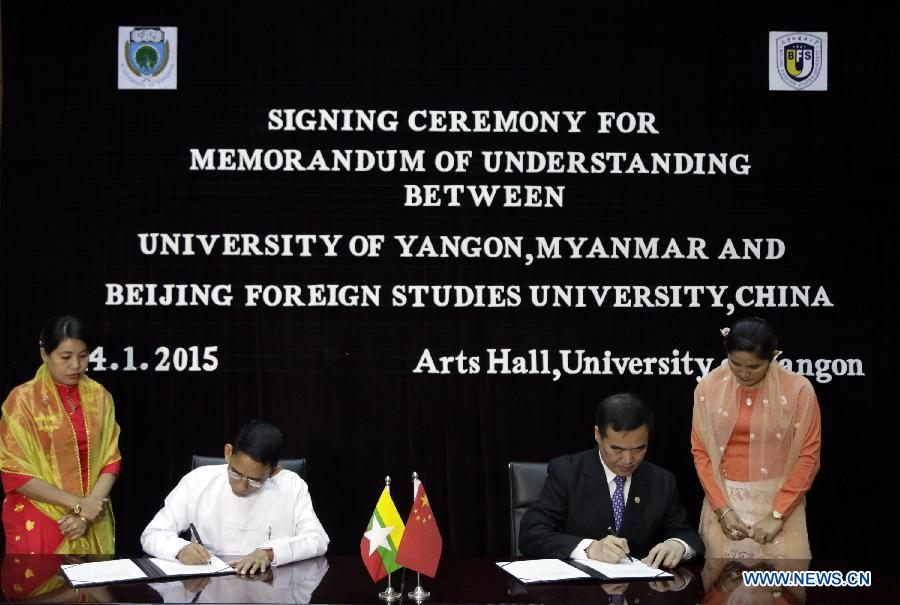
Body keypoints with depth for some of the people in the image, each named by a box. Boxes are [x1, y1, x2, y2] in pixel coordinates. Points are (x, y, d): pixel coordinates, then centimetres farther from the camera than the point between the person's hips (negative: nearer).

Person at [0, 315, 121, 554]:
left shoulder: (99, 396, 3)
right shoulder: (23, 399, -7)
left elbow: (111, 460, 1)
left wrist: (85, 514, -13)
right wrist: (77, 504, -15)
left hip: (94, 526, 3)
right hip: (38, 523, -3)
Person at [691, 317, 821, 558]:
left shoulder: (798, 389, -7)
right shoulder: (709, 387, -1)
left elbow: (808, 456, -6)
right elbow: (700, 451, 2)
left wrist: (777, 514, -11)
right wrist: (721, 509, -7)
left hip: (780, 501, -1)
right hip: (724, 499, 2)